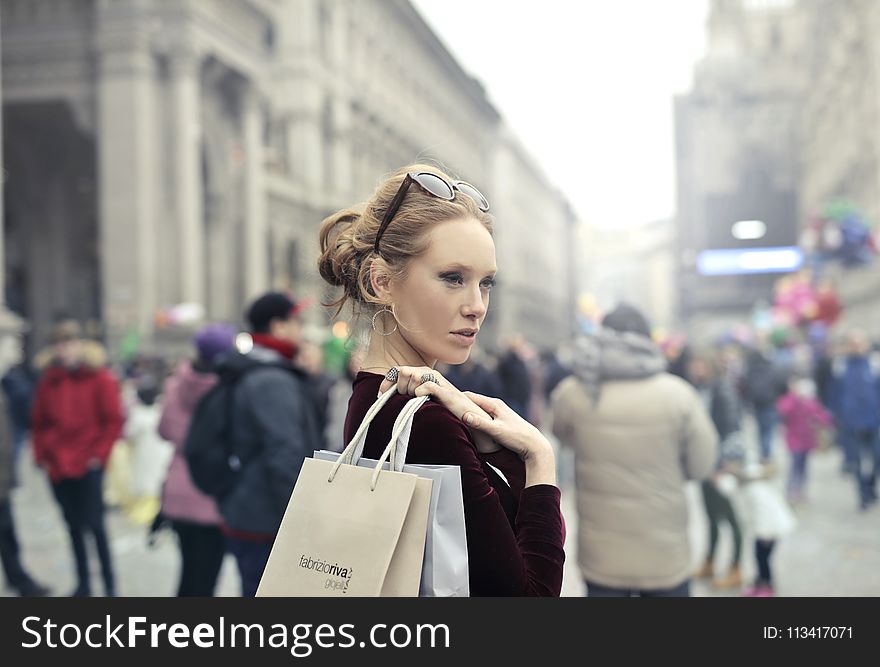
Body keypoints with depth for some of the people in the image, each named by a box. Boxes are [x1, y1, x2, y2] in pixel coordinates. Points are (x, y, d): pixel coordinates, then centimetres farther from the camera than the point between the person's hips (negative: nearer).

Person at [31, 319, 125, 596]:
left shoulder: (100, 377, -5)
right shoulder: (48, 379, 6)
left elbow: (114, 420, -5)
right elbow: (40, 422, 12)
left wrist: (100, 453, -9)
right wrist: (41, 455, 4)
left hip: (88, 465, -4)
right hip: (57, 466, 4)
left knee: (94, 524, -5)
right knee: (73, 525, 11)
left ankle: (109, 581, 10)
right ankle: (83, 581, 22)